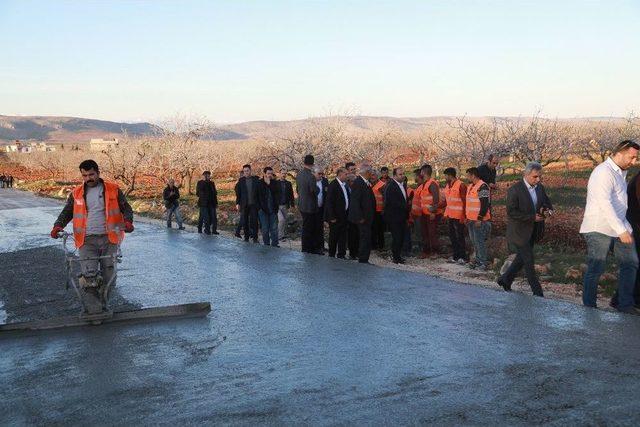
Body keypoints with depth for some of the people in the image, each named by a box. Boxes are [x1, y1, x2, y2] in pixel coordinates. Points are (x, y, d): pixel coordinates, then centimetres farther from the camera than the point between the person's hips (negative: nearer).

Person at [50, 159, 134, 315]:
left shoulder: (113, 189, 7)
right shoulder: (77, 193, 11)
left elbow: (126, 208, 8)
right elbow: (67, 212, 17)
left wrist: (127, 221, -12)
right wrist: (58, 226, -1)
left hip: (108, 238, 0)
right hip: (87, 240, 0)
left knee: (108, 276, 3)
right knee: (88, 275, -16)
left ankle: (102, 307, 20)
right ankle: (93, 310, -10)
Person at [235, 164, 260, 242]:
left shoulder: (256, 179, 3)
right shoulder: (241, 180, 6)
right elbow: (238, 193, 7)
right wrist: (237, 203, 1)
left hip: (254, 204, -2)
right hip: (244, 204, 2)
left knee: (254, 221, -6)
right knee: (245, 221, 4)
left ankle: (255, 237, -3)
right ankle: (246, 237, 13)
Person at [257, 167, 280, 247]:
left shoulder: (274, 183, 6)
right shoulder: (259, 183, -1)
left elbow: (276, 192, -10)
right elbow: (257, 196, 1)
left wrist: (269, 184, -13)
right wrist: (259, 208, -4)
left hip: (273, 209, 2)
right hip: (263, 210, -2)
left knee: (274, 228, 1)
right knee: (265, 229, 4)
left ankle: (274, 244, 6)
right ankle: (266, 244, 11)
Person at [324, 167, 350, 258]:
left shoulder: (345, 185, 10)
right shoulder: (333, 185, -14)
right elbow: (329, 202, -16)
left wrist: (348, 213, 9)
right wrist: (332, 217, -18)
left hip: (344, 216, 7)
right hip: (336, 217, -7)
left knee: (343, 236, 11)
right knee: (333, 237, 4)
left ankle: (341, 254, 19)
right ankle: (331, 255, 15)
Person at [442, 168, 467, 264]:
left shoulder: (461, 185, -13)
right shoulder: (447, 185, 12)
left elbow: (464, 201, -14)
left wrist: (463, 216, -16)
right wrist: (446, 213, 13)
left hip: (458, 216, -8)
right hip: (450, 216, 8)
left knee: (459, 237, -3)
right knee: (452, 236, 12)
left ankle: (463, 257, 4)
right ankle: (455, 256, 20)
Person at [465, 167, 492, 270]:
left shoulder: (482, 187, -15)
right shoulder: (470, 186, 15)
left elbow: (485, 204, -20)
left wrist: (479, 219, -21)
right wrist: (467, 217, 21)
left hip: (479, 221, -9)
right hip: (471, 220, 9)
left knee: (479, 242, -7)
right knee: (474, 241, 14)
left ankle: (484, 263, 0)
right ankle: (478, 260, 23)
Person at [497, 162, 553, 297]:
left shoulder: (540, 188, 4)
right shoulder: (514, 190, -17)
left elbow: (547, 203, 16)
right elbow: (511, 212, -20)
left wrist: (547, 211, -9)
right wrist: (532, 217, -22)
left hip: (533, 231, 7)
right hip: (520, 231, -7)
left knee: (522, 258, 18)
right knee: (529, 262, -2)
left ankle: (505, 279, 35)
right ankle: (538, 293, 6)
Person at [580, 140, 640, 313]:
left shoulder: (620, 172, 15)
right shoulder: (604, 172, -17)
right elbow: (605, 204, -24)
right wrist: (622, 230, -26)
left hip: (619, 226, 9)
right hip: (599, 229, -9)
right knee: (596, 270, -1)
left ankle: (625, 304, 16)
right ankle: (589, 307, 11)